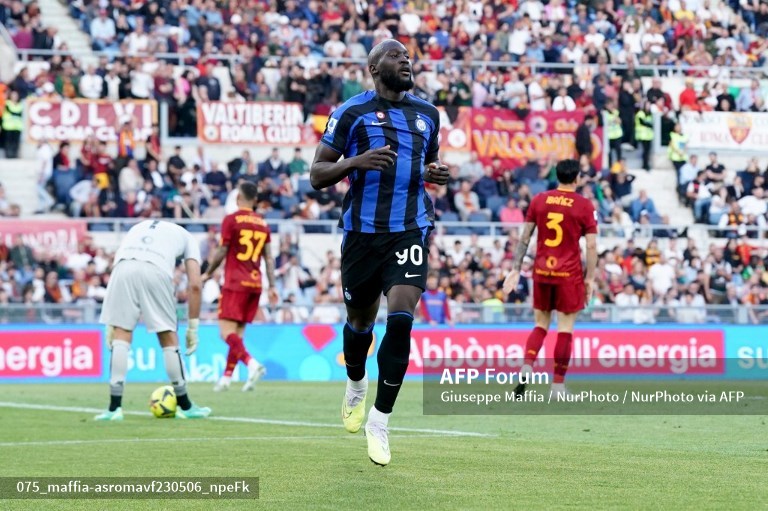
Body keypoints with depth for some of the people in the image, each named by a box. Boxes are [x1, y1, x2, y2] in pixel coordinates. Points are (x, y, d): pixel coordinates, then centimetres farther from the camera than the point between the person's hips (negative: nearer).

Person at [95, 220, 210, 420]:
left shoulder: (139, 228, 40)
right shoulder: (186, 237, 33)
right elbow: (195, 285, 19)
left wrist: (111, 322, 30)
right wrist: (193, 327, 22)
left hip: (124, 267, 2)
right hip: (157, 270, -2)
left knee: (121, 334, 11)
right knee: (168, 338, 11)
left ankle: (114, 407, 3)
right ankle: (185, 407, 22)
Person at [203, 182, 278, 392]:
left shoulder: (231, 220, -5)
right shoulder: (263, 224, 11)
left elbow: (221, 252, -5)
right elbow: (269, 258, 9)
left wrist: (207, 274, 8)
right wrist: (272, 286, 10)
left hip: (235, 282, -6)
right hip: (255, 283, 6)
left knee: (227, 330, -11)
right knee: (238, 332, 12)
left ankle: (251, 363, -33)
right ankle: (226, 377, 12)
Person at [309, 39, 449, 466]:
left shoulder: (427, 114, 11)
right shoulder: (352, 113, -1)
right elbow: (317, 175, -1)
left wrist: (435, 174, 3)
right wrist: (355, 162, -20)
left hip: (410, 231, 1)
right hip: (363, 232, -1)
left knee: (401, 318, -16)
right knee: (360, 322, 12)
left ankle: (380, 421, -7)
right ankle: (356, 385, 46)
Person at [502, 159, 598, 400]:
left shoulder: (539, 200, 4)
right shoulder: (585, 206, -4)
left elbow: (524, 238, 5)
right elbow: (591, 246, -8)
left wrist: (516, 270, 9)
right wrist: (590, 278, -2)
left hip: (542, 271, 3)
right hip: (569, 273, -3)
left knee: (541, 325, 15)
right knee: (565, 329, 3)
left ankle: (526, 368, -7)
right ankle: (558, 386, 2)